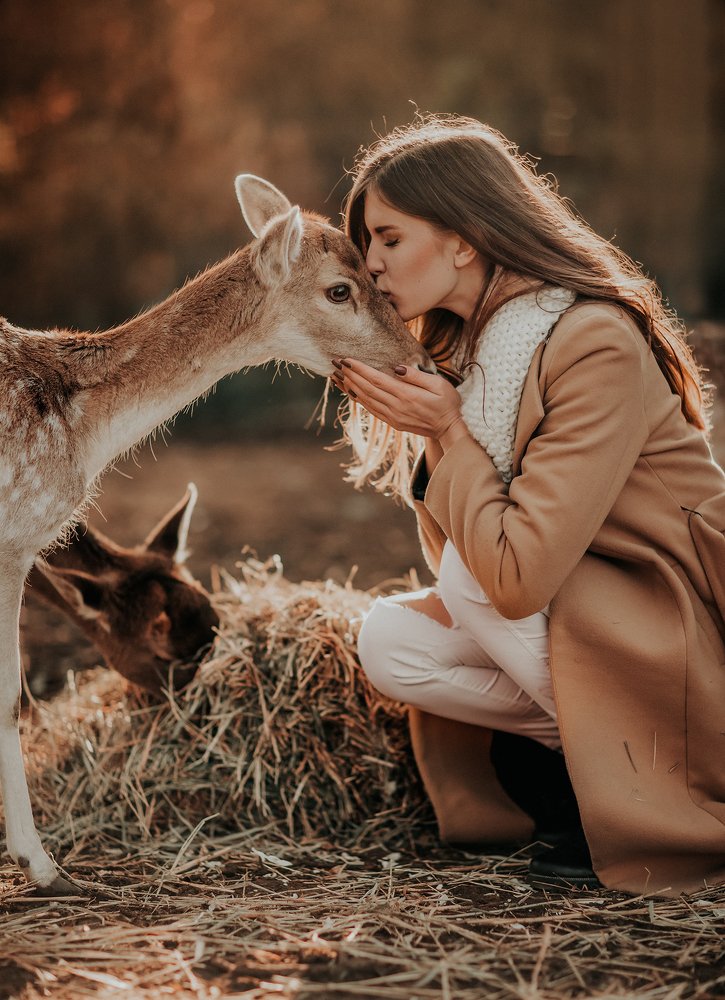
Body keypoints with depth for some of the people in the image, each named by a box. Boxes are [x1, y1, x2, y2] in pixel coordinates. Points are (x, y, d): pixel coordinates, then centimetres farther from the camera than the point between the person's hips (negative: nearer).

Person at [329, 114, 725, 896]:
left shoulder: (597, 346, -24)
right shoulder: (465, 345, 4)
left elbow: (515, 574, -30)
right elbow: (460, 557, 3)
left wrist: (447, 432, -20)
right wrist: (419, 430, -10)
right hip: (568, 612, 7)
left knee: (475, 572, -24)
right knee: (389, 641, -9)